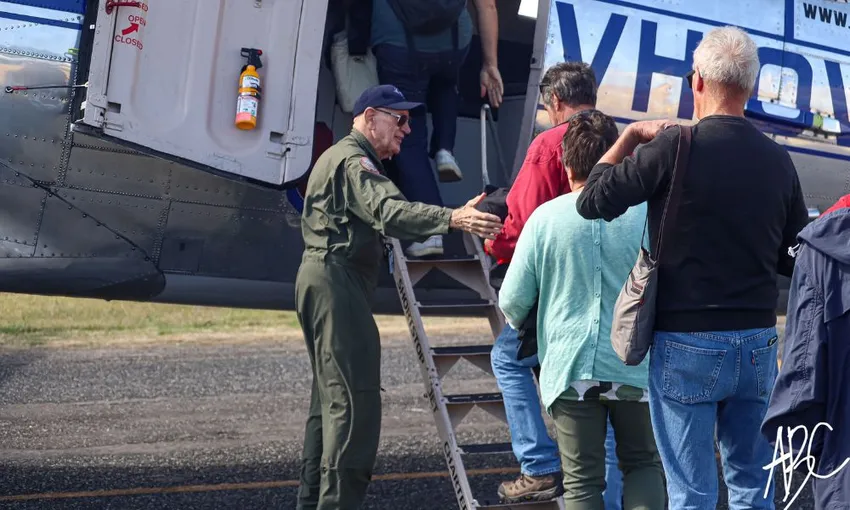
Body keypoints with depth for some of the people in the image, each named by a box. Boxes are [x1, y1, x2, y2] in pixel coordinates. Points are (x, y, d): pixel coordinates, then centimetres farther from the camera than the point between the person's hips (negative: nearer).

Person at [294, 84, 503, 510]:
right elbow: (389, 212, -29)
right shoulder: (353, 161, -11)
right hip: (336, 282, -11)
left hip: (320, 279, 11)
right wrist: (454, 218, -42)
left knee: (331, 397, 14)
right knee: (355, 399, -16)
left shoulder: (340, 157, 24)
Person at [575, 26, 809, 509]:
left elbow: (592, 202, -7)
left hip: (686, 345, -4)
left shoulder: (676, 147, -13)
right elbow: (797, 261, 9)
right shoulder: (779, 161, 1)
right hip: (758, 342, 4)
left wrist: (631, 136, 3)